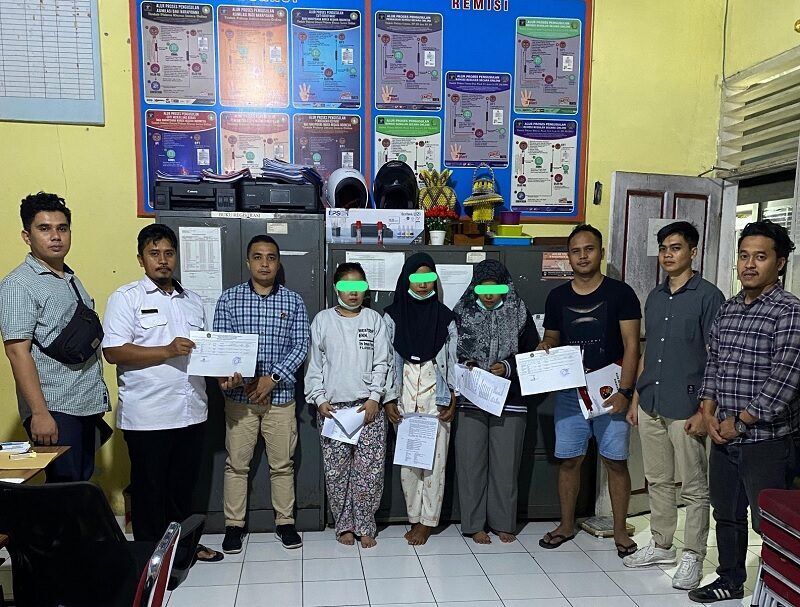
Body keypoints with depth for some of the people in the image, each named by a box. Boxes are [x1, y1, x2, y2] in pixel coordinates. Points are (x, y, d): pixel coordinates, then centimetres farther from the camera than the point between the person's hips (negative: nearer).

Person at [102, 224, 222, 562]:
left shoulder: (192, 301, 14)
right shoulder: (126, 298, -4)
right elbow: (113, 351, -13)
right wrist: (167, 351, -21)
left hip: (191, 410, 5)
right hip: (147, 415, -5)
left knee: (183, 483, 17)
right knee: (149, 487, 8)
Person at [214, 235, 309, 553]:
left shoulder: (293, 301, 2)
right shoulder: (229, 299, 1)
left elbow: (301, 346, -4)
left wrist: (272, 378, -15)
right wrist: (227, 375, -24)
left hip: (280, 394, 1)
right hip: (239, 395, 0)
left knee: (282, 464, 10)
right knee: (236, 463, 9)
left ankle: (285, 522, 25)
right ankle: (234, 524, 24)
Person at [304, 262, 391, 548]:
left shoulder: (374, 319, 5)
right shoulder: (323, 320, 5)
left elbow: (382, 363, 2)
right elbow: (315, 364, 5)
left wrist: (374, 398, -7)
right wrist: (319, 399, -3)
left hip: (368, 406, 0)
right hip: (333, 406, 0)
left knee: (370, 470, 0)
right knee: (336, 470, 5)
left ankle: (365, 526, 15)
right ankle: (344, 525, 21)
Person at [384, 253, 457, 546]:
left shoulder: (444, 316, 3)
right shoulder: (393, 315, 2)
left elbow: (452, 359, 4)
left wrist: (453, 398, -1)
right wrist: (389, 399, -3)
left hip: (436, 394, 0)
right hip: (405, 393, 1)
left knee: (435, 456, 0)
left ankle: (427, 521, 11)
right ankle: (415, 518, 17)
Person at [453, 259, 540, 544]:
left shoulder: (519, 313, 3)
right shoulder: (462, 312, 2)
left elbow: (533, 352, 5)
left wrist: (509, 367, -11)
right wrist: (463, 366, -13)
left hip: (510, 400, 1)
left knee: (506, 463, 7)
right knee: (471, 462, 4)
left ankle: (503, 522, 22)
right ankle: (474, 524, 16)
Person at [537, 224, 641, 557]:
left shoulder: (620, 293, -3)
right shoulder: (557, 297, 7)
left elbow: (631, 345, -6)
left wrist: (625, 391, -14)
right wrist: (544, 348, -8)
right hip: (569, 391, 3)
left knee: (615, 461, 4)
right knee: (568, 460, 9)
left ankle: (620, 530, 20)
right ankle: (566, 525, 24)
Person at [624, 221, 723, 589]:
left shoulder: (708, 296, -8)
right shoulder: (655, 297, 11)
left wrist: (704, 410, -15)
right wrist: (636, 397, 14)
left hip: (685, 408, -6)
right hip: (650, 406, 6)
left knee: (694, 487, 6)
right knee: (658, 480, 16)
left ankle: (692, 556, 19)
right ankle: (661, 545, 30)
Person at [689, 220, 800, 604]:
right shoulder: (727, 309, 9)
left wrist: (740, 422, -14)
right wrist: (709, 411, -1)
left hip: (768, 440, -7)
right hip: (724, 437, 7)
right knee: (726, 515, 19)